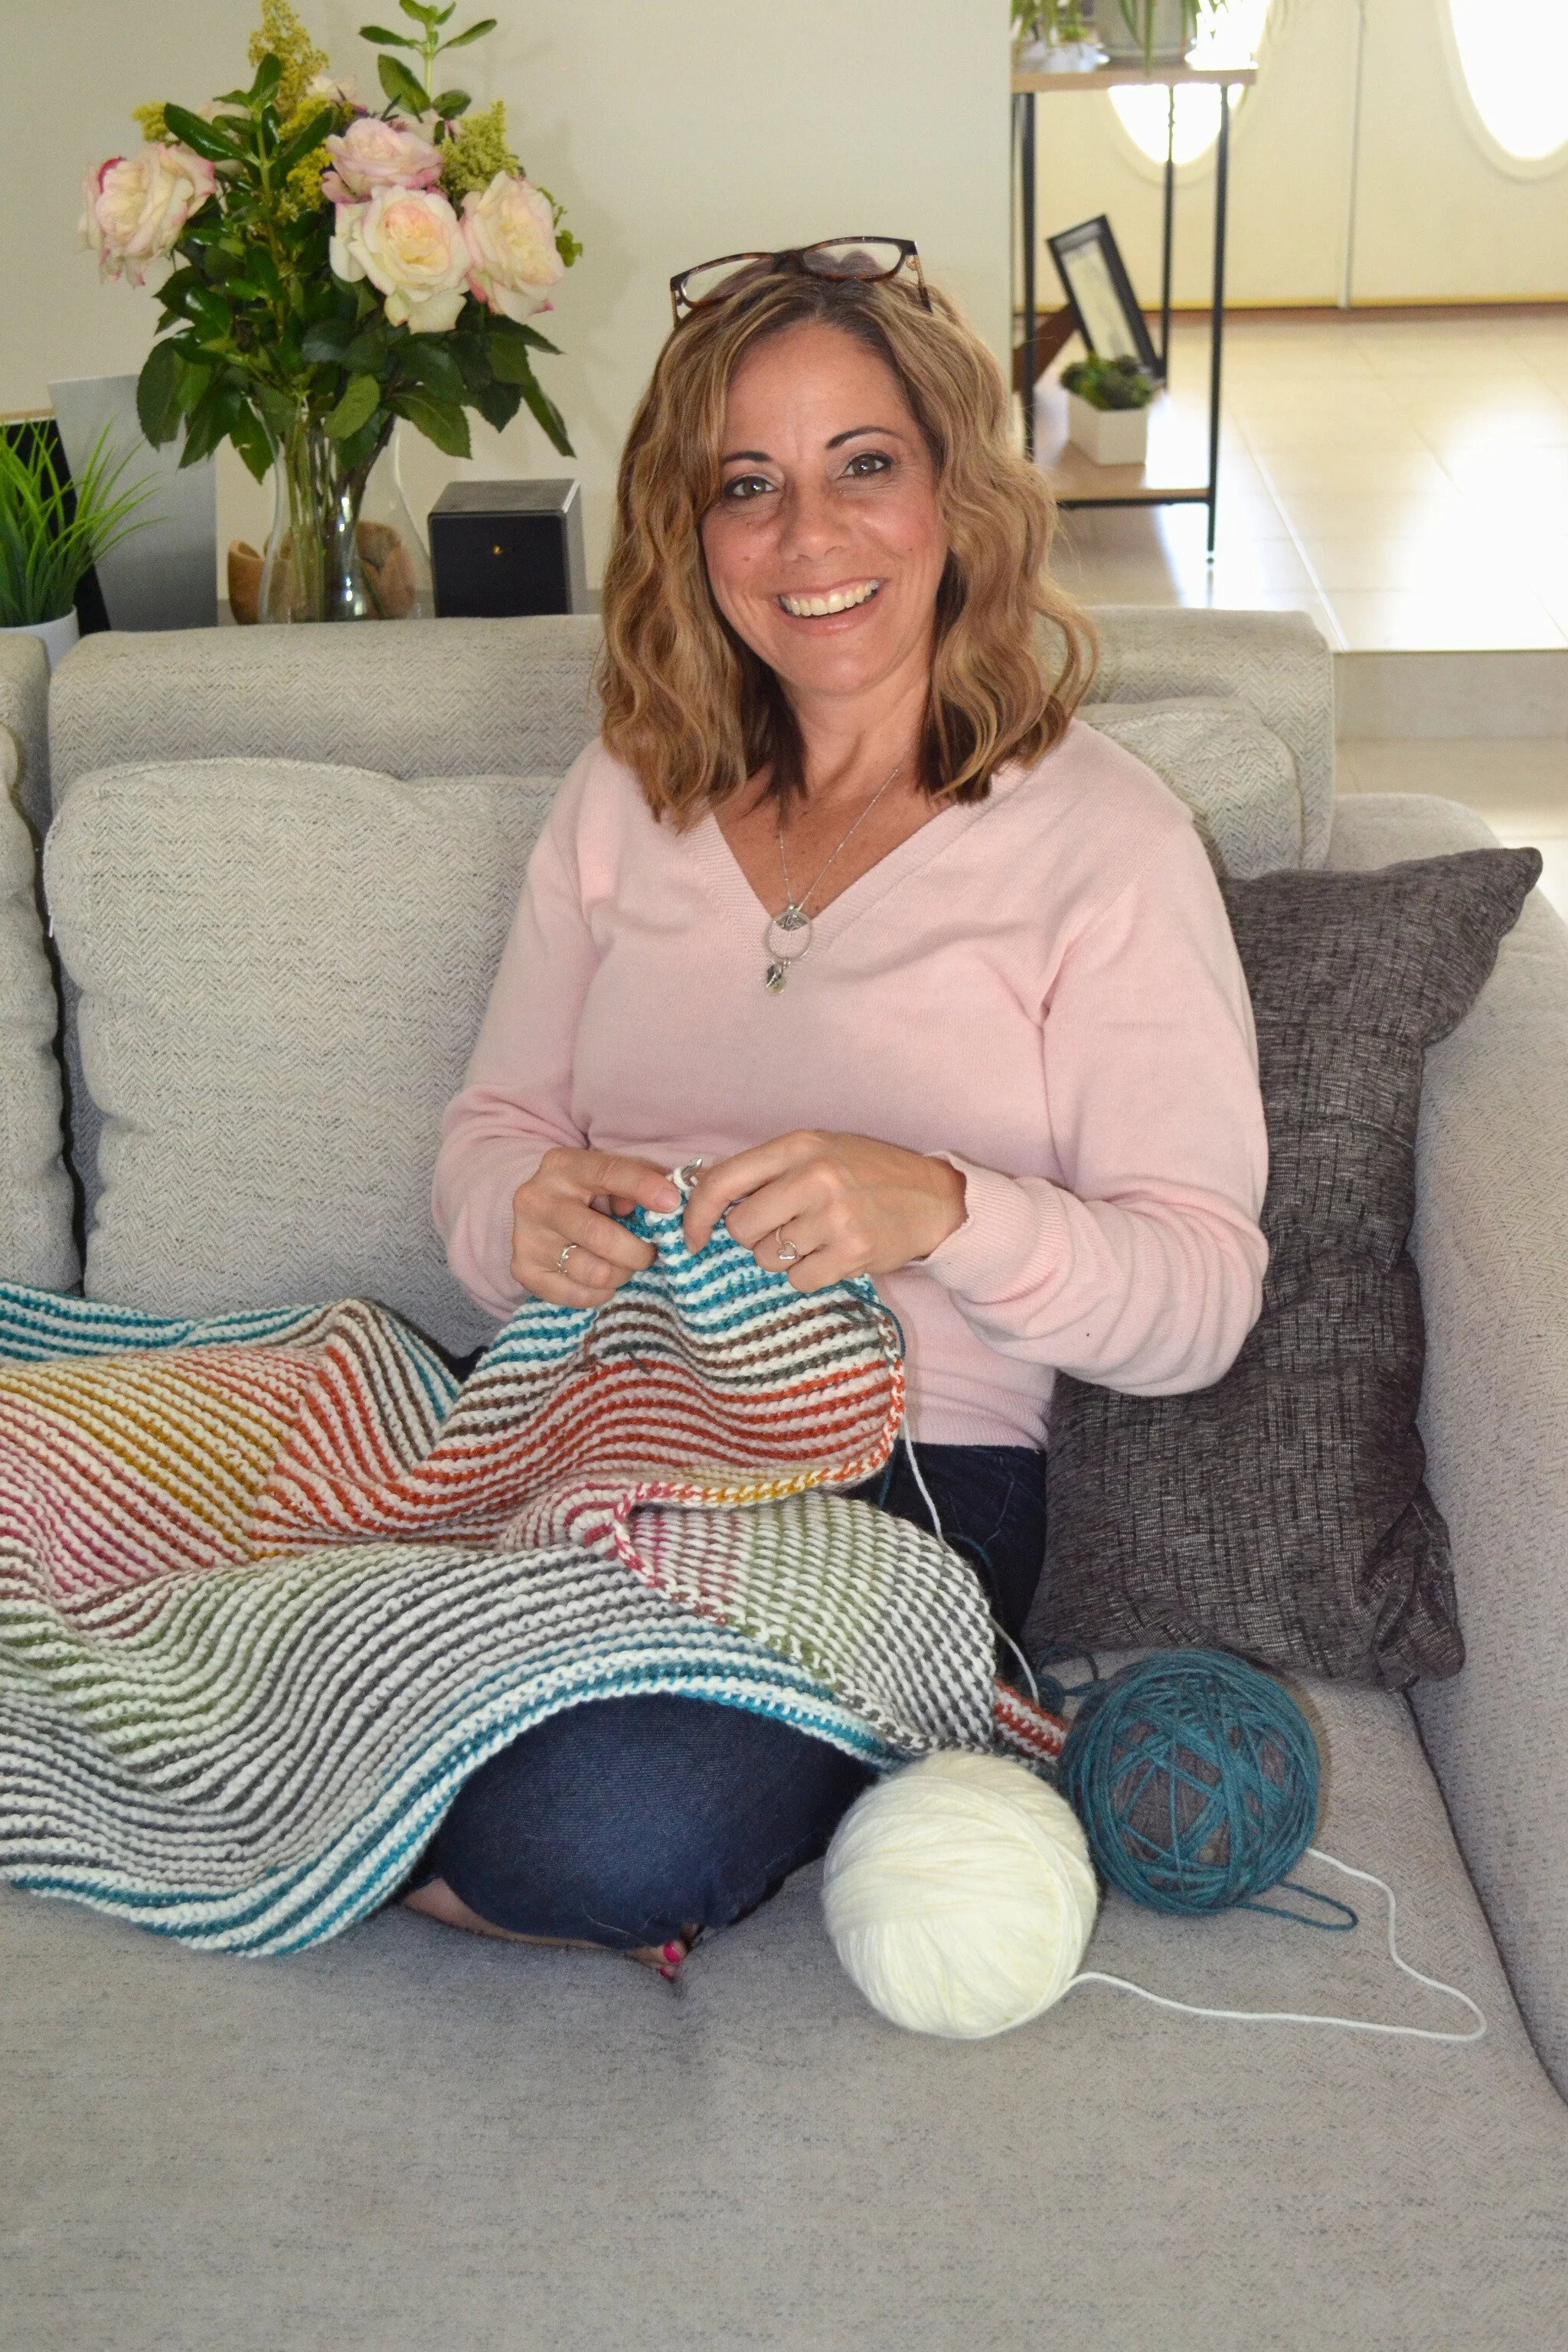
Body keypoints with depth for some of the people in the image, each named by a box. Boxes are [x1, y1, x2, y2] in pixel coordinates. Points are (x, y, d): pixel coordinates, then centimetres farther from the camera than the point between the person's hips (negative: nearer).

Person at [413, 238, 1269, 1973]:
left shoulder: (1101, 838, -3)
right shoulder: (625, 798, 12)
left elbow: (1203, 1294, -7)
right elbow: (492, 1128, 12)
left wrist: (940, 1210, -27)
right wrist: (525, 1214, -13)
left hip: (906, 1462, -3)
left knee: (613, 1839, -32)